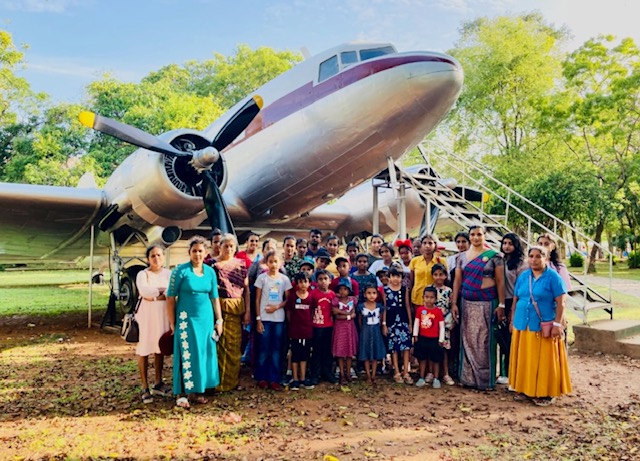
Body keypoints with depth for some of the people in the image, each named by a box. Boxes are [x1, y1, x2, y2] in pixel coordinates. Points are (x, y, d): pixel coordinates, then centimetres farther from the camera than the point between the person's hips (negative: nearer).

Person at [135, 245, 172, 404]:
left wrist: (154, 296, -15)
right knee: (144, 350, -2)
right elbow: (144, 291, -19)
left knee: (160, 349, 10)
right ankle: (145, 387, 7)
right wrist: (163, 291, -11)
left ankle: (158, 384, 22)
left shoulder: (169, 274, 7)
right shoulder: (142, 274, -1)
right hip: (147, 315, -3)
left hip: (164, 315, 3)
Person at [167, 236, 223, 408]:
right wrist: (172, 323, -8)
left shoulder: (210, 272, 5)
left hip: (206, 318, 5)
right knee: (186, 355, -2)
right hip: (186, 318, -5)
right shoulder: (181, 270, -8)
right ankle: (181, 393, 9)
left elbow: (215, 298, 10)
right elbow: (171, 297, -7)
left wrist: (218, 320, 8)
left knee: (203, 353, 8)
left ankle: (196, 391, 21)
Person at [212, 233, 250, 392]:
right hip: (219, 308, -3)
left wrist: (247, 311, 4)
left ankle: (233, 380, 20)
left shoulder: (241, 264, 9)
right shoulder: (213, 264, 0)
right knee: (220, 344, -2)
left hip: (237, 310, 3)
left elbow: (246, 289, 9)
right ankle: (219, 381, 10)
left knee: (235, 345, 8)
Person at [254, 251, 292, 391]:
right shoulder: (262, 277, -1)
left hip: (279, 319, 2)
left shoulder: (284, 279, 4)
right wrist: (258, 319, -5)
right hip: (264, 318, -2)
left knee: (276, 350, 5)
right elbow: (257, 300, 0)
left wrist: (277, 307, -12)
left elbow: (288, 299, 5)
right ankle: (262, 378, 14)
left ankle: (274, 379, 12)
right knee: (263, 349, 2)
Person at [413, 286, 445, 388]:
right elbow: (416, 323, 3)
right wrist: (415, 336, 2)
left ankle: (435, 379, 22)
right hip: (422, 338, 2)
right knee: (422, 359, 12)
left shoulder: (438, 311, -11)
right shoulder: (420, 309, -5)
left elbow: (442, 326, -6)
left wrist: (440, 340, -6)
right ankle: (421, 378, 22)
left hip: (434, 339, -2)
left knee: (435, 360, 9)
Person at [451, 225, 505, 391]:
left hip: (487, 303, -3)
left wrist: (501, 305, -8)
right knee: (467, 339, 7)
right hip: (466, 303, 3)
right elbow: (457, 281, 8)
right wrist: (454, 303, 3)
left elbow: (500, 281, -3)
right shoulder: (462, 256, 9)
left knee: (484, 341, -1)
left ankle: (485, 378, 11)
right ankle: (468, 377, 17)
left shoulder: (494, 256, 0)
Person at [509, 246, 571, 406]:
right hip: (522, 326, 5)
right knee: (524, 360, 10)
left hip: (544, 327, -5)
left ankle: (546, 393, 12)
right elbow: (515, 300, 14)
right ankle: (525, 389, 22)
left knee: (543, 361, 1)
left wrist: (557, 324, -14)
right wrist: (512, 320, 12)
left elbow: (560, 303, -9)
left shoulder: (553, 277, -6)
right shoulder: (523, 276, 10)